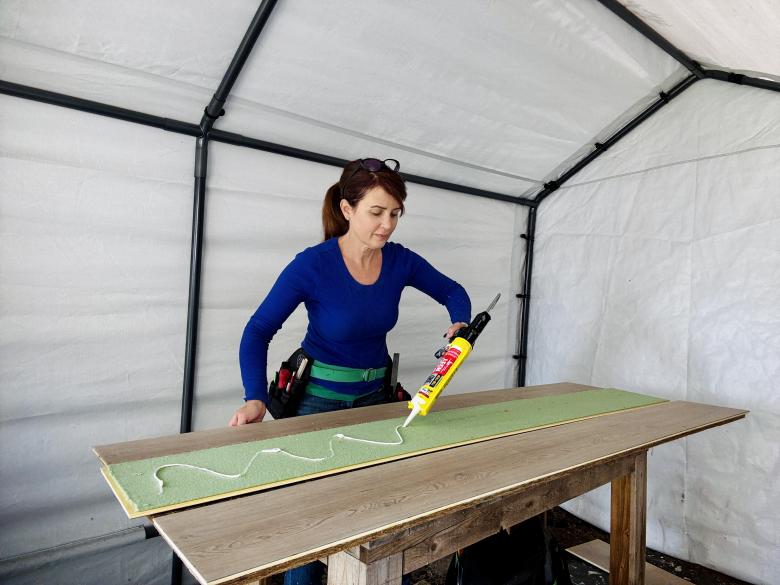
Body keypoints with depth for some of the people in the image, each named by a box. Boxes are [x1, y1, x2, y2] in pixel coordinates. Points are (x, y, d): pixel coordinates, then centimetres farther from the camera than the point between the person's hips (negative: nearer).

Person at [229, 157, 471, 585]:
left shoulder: (399, 261, -9)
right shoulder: (312, 265, -22)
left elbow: (453, 293, 4)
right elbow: (258, 332, -16)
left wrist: (461, 325, -17)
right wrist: (256, 398, -28)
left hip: (375, 396, 4)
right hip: (320, 399, -4)